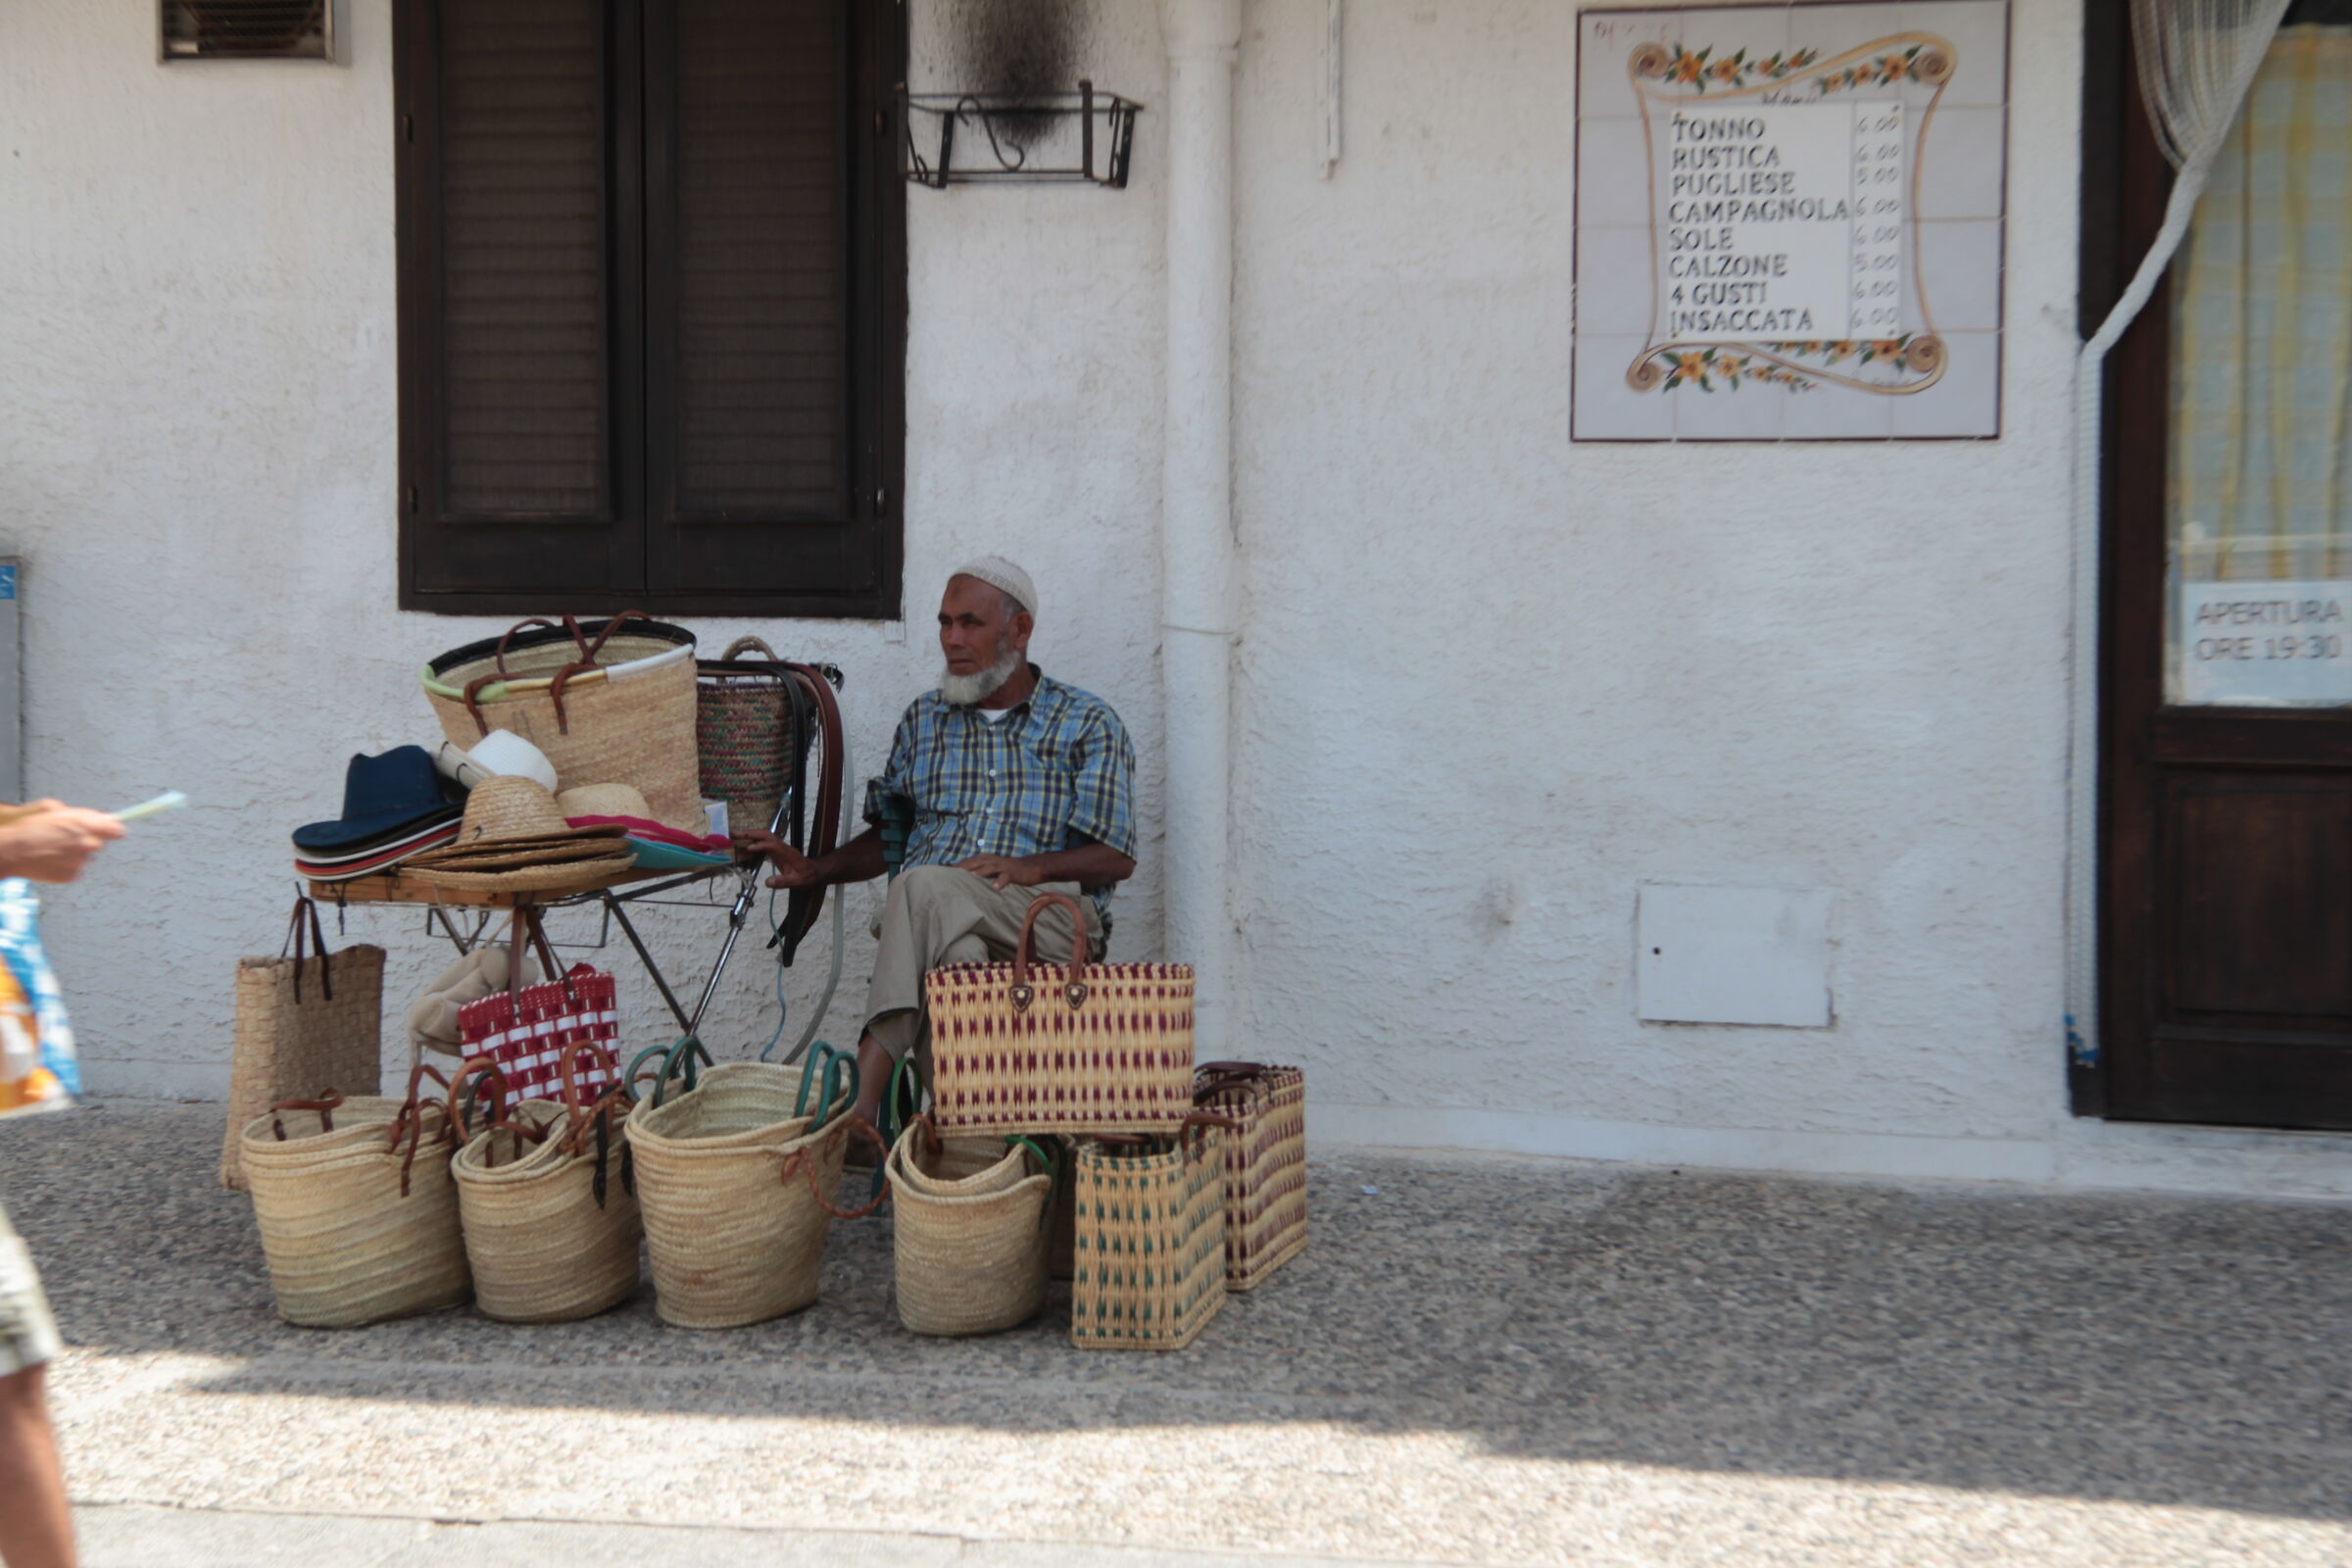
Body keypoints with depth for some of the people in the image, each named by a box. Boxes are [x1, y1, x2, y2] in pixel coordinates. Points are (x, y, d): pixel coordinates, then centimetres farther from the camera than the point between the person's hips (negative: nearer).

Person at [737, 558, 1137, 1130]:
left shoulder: (1089, 724, 12)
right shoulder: (924, 719, 26)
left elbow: (1116, 859, 3)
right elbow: (886, 836, 29)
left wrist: (1031, 868, -14)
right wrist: (815, 869, 10)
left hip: (1054, 919, -3)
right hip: (934, 921, 3)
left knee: (926, 887, -35)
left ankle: (859, 1099, -45)